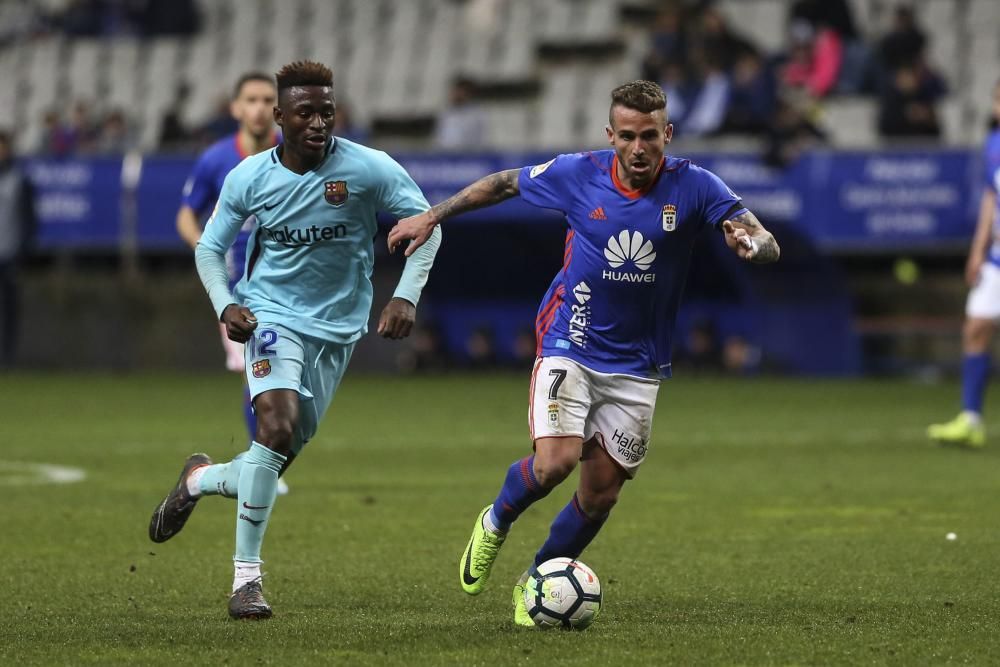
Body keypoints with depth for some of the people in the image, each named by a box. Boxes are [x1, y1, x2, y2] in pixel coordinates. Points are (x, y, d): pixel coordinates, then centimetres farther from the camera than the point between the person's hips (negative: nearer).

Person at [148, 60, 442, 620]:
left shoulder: (369, 169, -12)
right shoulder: (249, 177, -7)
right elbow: (210, 248, 6)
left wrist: (407, 296, -13)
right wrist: (225, 306, -11)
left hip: (338, 328, 2)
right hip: (272, 314, -2)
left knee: (275, 465, 4)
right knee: (277, 422, -27)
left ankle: (201, 480, 39)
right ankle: (247, 577, -21)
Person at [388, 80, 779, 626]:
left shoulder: (693, 187, -11)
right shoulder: (579, 174, -10)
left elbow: (767, 246, -18)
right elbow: (504, 183, 8)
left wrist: (752, 243, -41)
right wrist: (432, 216, 8)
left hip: (637, 365, 2)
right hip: (570, 345, -2)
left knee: (601, 494, 4)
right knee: (555, 461, -21)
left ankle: (534, 583, 28)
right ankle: (496, 522, 12)